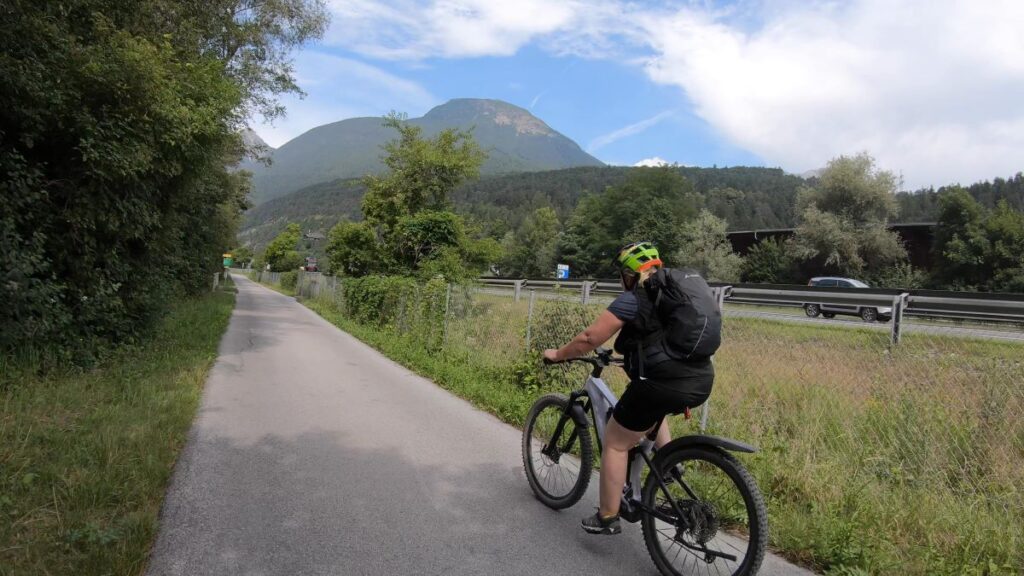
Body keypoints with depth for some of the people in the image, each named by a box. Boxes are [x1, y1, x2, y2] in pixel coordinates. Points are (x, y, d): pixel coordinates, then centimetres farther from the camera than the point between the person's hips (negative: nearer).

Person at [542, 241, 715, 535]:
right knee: (654, 408, 39)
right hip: (702, 381, 8)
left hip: (665, 383, -8)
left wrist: (558, 354, 6)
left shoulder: (632, 299, -4)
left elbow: (590, 337, -8)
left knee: (615, 443, 9)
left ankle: (608, 518, 16)